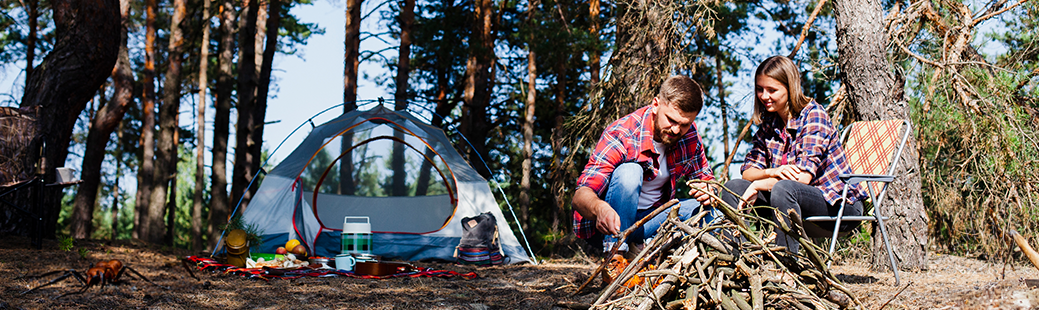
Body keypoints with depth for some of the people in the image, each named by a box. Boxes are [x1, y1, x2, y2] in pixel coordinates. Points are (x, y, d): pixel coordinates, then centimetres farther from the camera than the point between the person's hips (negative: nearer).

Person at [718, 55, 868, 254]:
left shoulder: (813, 114, -14)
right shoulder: (768, 122, 7)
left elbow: (803, 176, -24)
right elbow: (748, 170, 1)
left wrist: (757, 186, -16)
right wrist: (771, 172, -20)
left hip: (841, 206, -7)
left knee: (783, 189, -35)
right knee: (733, 188, -9)